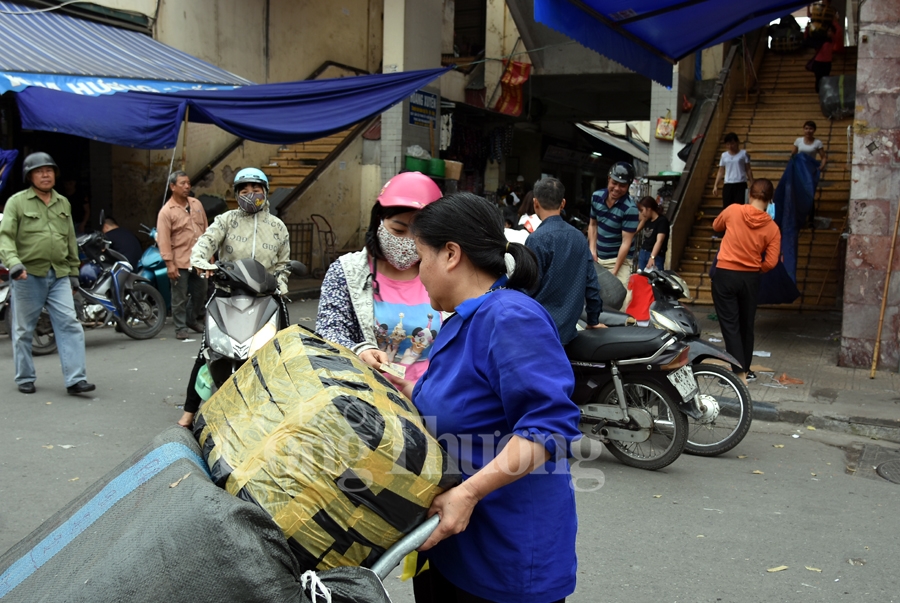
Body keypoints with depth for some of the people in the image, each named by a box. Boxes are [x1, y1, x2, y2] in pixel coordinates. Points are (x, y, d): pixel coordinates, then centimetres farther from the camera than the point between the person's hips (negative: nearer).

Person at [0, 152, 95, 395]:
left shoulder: (63, 203, 14)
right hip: (28, 275, -3)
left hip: (59, 275, 4)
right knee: (24, 330, 7)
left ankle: (75, 379, -7)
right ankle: (25, 379, 20)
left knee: (69, 325, -6)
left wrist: (73, 271, 18)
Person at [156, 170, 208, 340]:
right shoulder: (166, 212, -10)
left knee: (200, 293, 17)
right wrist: (169, 264, -16)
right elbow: (163, 240, -12)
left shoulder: (196, 204, 8)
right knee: (180, 298, 3)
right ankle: (180, 327, 15)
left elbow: (206, 230, 14)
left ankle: (192, 320, 36)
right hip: (180, 262, -6)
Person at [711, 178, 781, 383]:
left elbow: (716, 226, 13)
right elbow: (771, 263, -6)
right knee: (746, 325, 16)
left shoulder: (733, 210, -7)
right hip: (750, 279, 2)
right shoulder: (772, 228, -5)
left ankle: (739, 372, -4)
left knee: (730, 325, 1)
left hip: (725, 275, -2)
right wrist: (755, 269, 13)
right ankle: (745, 369, 27)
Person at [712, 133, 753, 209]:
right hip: (728, 185, 3)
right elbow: (721, 172, 14)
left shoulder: (743, 153, 3)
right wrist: (715, 185, 8)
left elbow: (748, 170, 4)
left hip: (740, 185, -3)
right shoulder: (724, 155, 11)